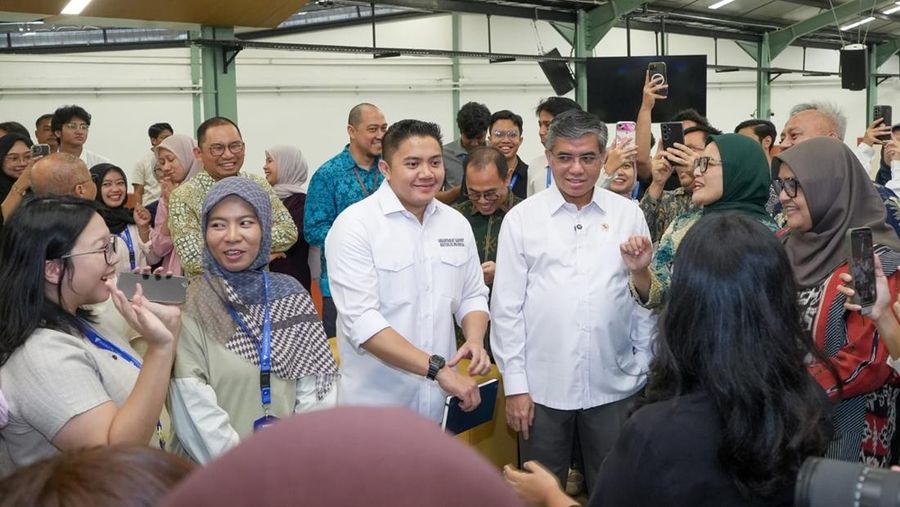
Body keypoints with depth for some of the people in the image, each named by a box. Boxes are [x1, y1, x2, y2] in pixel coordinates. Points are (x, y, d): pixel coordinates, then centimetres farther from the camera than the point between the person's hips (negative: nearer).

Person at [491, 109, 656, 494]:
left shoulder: (628, 215, 2)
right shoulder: (521, 219, -2)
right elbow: (506, 308, -2)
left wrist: (645, 370, 7)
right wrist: (515, 385, -4)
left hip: (614, 386, 1)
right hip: (542, 387, -1)